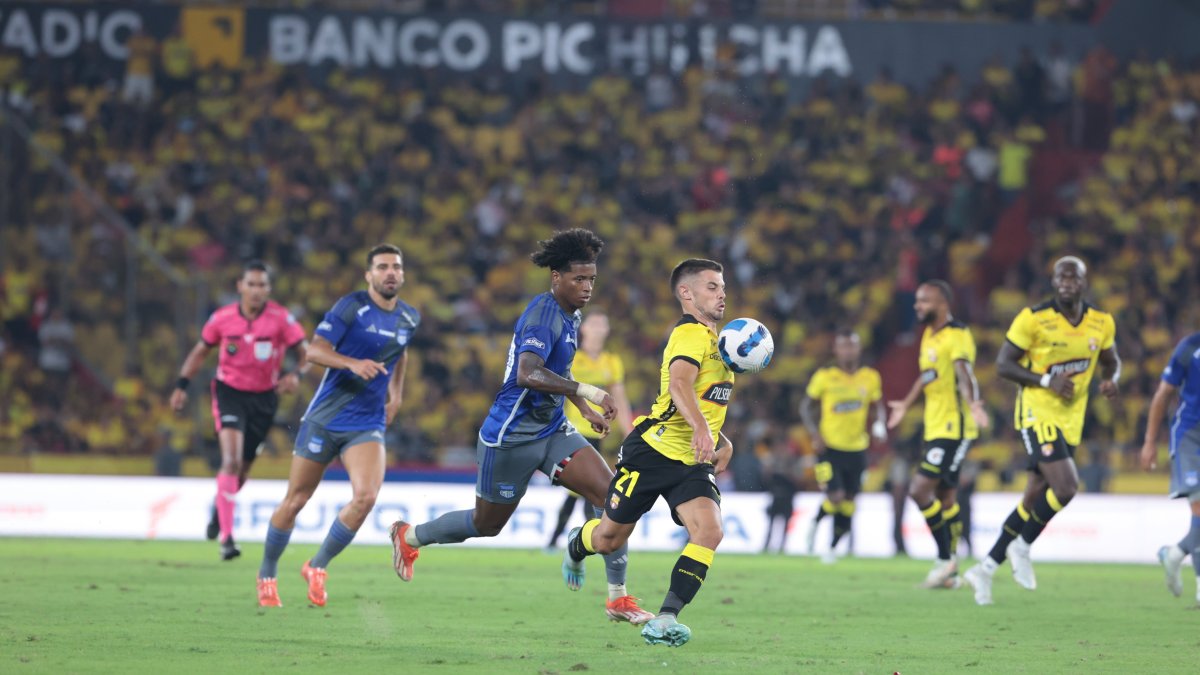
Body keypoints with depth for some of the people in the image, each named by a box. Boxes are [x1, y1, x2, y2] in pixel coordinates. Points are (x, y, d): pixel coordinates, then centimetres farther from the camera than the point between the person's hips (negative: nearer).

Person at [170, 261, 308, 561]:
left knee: (242, 468, 13)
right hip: (229, 392, -2)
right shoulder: (223, 318, -7)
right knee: (231, 461, -20)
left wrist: (296, 374, -31)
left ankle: (219, 508, 47)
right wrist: (182, 385, 1)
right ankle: (226, 538, -21)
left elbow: (305, 352, -10)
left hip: (264, 397, 2)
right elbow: (201, 351, 7)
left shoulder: (282, 319, -11)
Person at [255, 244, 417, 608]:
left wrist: (396, 393, 21)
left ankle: (318, 567, 1)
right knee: (295, 501, 5)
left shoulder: (410, 318, 6)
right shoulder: (351, 306, -10)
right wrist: (353, 363, -33)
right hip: (324, 419, -3)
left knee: (365, 496, -19)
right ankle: (267, 574, 25)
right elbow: (315, 350, -18)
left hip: (368, 424, 3)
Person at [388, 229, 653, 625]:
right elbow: (528, 374, -39)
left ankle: (618, 599, -8)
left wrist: (586, 410, 24)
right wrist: (585, 392, -45)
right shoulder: (543, 315, -22)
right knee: (486, 525, 10)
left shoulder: (569, 316, 8)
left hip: (552, 431, 8)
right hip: (512, 438, -8)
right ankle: (409, 536, 38)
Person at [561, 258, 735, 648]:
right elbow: (679, 383, -35)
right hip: (653, 451, -7)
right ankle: (576, 547, 45)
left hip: (692, 462, 7)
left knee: (709, 532, -19)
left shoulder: (714, 340, 16)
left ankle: (665, 621, -21)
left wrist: (723, 442, 19)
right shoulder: (691, 333, -14)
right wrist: (701, 428, -51)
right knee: (612, 537, 7)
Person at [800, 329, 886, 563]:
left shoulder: (870, 377, 2)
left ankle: (833, 547, 27)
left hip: (857, 448, 3)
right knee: (835, 498, -16)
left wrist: (878, 423, -8)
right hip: (829, 447, -3)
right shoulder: (824, 377, -7)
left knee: (848, 503, 6)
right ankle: (815, 522, 16)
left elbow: (877, 407, 14)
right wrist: (815, 433, -13)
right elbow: (806, 406, 2)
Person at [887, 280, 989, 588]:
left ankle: (945, 559, -6)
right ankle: (949, 572, 16)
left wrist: (973, 403, -49)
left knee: (919, 490, -16)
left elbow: (965, 373, -30)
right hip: (935, 427, 9)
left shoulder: (957, 336, -15)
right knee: (945, 497, 11)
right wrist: (906, 405, 44)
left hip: (954, 429, -9)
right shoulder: (929, 335, 13)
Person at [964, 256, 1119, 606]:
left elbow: (1111, 360, 19)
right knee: (1066, 486, -22)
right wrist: (1047, 381, -21)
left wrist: (1110, 379, -5)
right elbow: (1003, 364, -9)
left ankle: (986, 568, 18)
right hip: (1037, 415, -6)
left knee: (1034, 500, 8)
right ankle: (1022, 547, 1)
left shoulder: (1102, 323, 3)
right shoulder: (1033, 318, -12)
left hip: (1071, 421, 6)